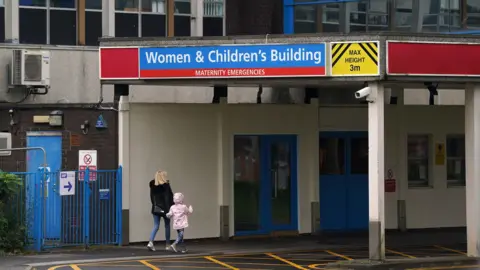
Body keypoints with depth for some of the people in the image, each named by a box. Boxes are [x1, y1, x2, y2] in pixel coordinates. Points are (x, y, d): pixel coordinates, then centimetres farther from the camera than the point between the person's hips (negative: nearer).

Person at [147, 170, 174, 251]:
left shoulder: (153, 186, 3)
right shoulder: (166, 185, -13)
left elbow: (152, 197, 10)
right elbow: (170, 198, -14)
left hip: (155, 208, 4)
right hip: (165, 208, -4)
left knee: (156, 226, 5)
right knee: (167, 226, 11)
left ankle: (150, 242, -16)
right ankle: (167, 245, 18)